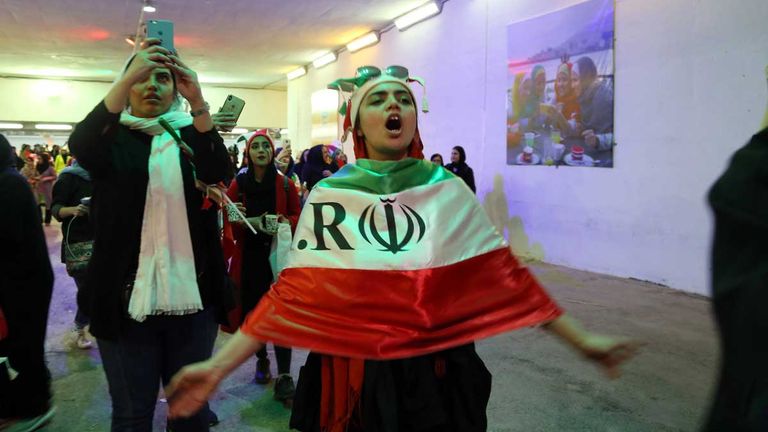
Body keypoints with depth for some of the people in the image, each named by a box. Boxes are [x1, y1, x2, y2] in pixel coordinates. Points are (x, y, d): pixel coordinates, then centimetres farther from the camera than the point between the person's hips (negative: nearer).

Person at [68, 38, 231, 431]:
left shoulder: (191, 135, 9)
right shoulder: (114, 136, 5)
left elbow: (218, 169, -12)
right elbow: (80, 147, -19)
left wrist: (198, 101, -27)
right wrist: (127, 77, -30)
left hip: (192, 293, 2)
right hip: (128, 296, -1)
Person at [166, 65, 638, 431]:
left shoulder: (449, 190, -2)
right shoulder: (328, 196, -4)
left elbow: (506, 276, 0)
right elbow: (292, 295, -6)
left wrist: (582, 339, 0)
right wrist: (218, 366, -11)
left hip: (437, 377, 1)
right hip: (353, 378, 0)